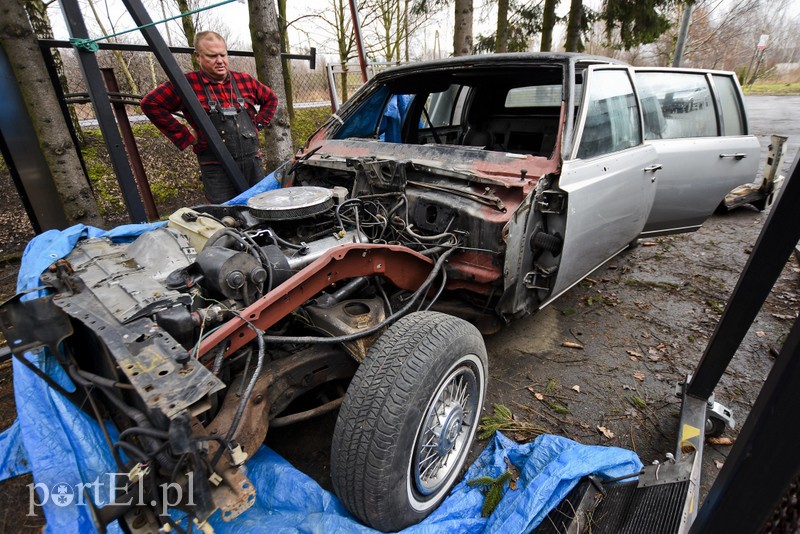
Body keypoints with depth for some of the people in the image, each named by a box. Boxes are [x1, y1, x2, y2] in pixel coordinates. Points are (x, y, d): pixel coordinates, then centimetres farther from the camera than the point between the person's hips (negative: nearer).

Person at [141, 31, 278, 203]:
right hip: (217, 169, -3)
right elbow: (150, 103, -3)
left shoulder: (245, 80, 9)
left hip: (253, 162, 4)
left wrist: (258, 124, 11)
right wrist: (185, 137, -6)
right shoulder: (187, 84, -2)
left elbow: (271, 99, 24)